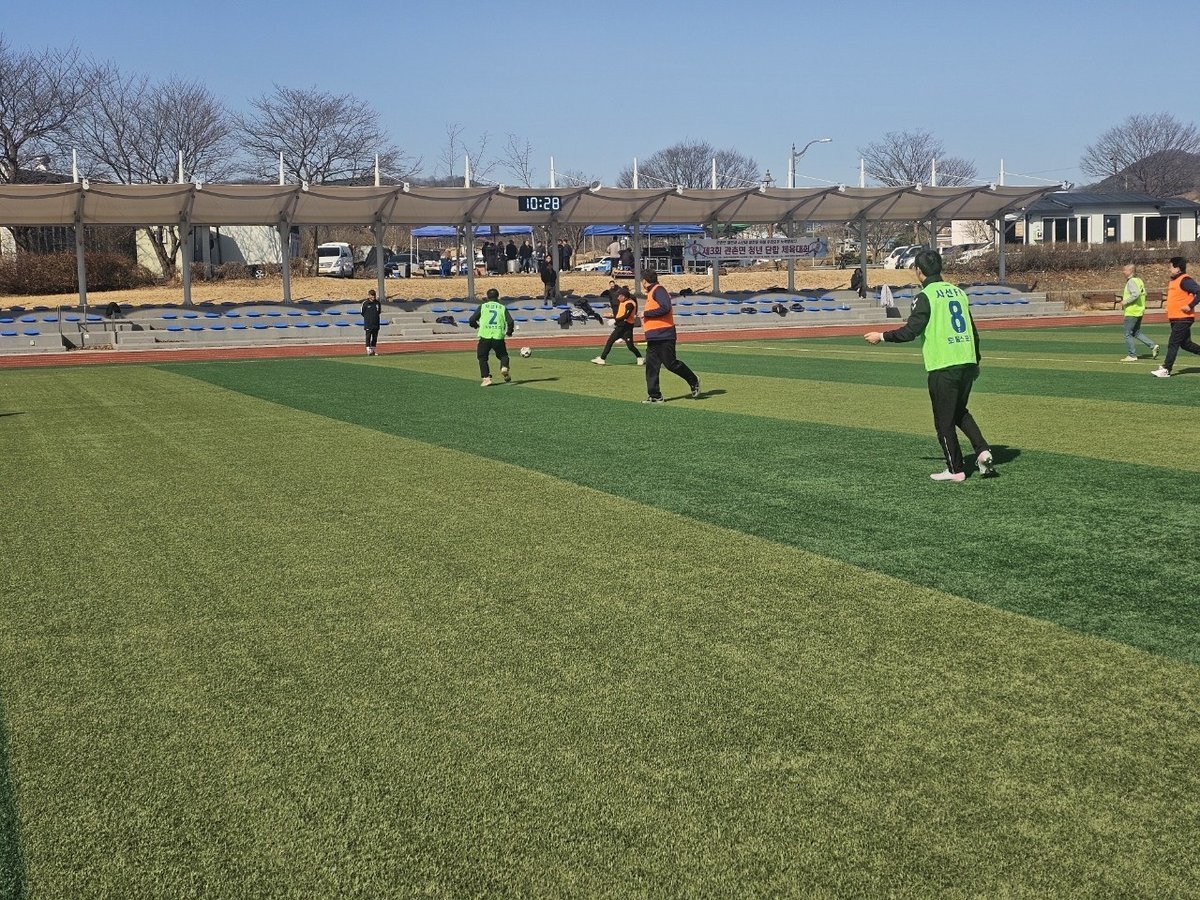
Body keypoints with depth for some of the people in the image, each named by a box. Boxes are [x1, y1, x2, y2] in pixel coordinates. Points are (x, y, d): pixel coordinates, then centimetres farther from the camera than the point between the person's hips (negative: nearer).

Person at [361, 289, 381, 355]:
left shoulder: (377, 303, 8)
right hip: (368, 324, -4)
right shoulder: (365, 303, -4)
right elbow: (362, 313, 1)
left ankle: (373, 350, 16)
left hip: (376, 323, 4)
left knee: (375, 338, 8)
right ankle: (368, 351, -7)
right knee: (368, 337, -6)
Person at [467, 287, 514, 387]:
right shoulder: (503, 308, 10)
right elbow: (510, 322, -1)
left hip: (485, 336, -1)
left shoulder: (483, 306, 8)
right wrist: (509, 332, 18)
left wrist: (476, 325, 26)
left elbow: (471, 320, 3)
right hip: (498, 337, 1)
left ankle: (486, 378, -1)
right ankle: (504, 367, -12)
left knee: (482, 357, 13)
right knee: (503, 355, 19)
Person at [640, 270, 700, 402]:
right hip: (653, 337, 10)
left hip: (664, 336, -10)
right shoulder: (650, 293, 19)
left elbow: (665, 308, -24)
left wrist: (646, 313, -18)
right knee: (651, 366, 2)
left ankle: (694, 382, 16)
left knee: (671, 364, -4)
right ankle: (654, 396, 3)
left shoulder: (658, 290, -11)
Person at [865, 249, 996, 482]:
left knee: (944, 420, 4)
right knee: (960, 412, 23)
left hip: (943, 366, -7)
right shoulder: (958, 291, 13)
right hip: (967, 362, 7)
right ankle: (982, 451, 7)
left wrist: (882, 336, -2)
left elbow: (910, 331, -15)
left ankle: (955, 470, 9)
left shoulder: (926, 296, -8)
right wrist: (975, 362, 27)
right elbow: (973, 332, 17)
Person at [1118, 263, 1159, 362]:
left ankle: (1132, 355, 2)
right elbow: (1144, 293, 20)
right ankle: (1153, 346, 9)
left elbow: (1135, 294, -28)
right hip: (1139, 311, 10)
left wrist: (1125, 302, -18)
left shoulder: (1131, 282, -16)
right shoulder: (1139, 280, 13)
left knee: (1128, 334, -1)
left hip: (1131, 312, -10)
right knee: (1137, 333, 18)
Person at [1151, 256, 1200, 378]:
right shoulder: (1173, 280, 15)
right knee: (1185, 344, 14)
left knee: (1173, 343, -8)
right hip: (1175, 319, 10)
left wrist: (1190, 306, -22)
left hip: (1183, 318, -10)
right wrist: (1169, 303, 13)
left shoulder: (1185, 280, -15)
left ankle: (1166, 369, -6)